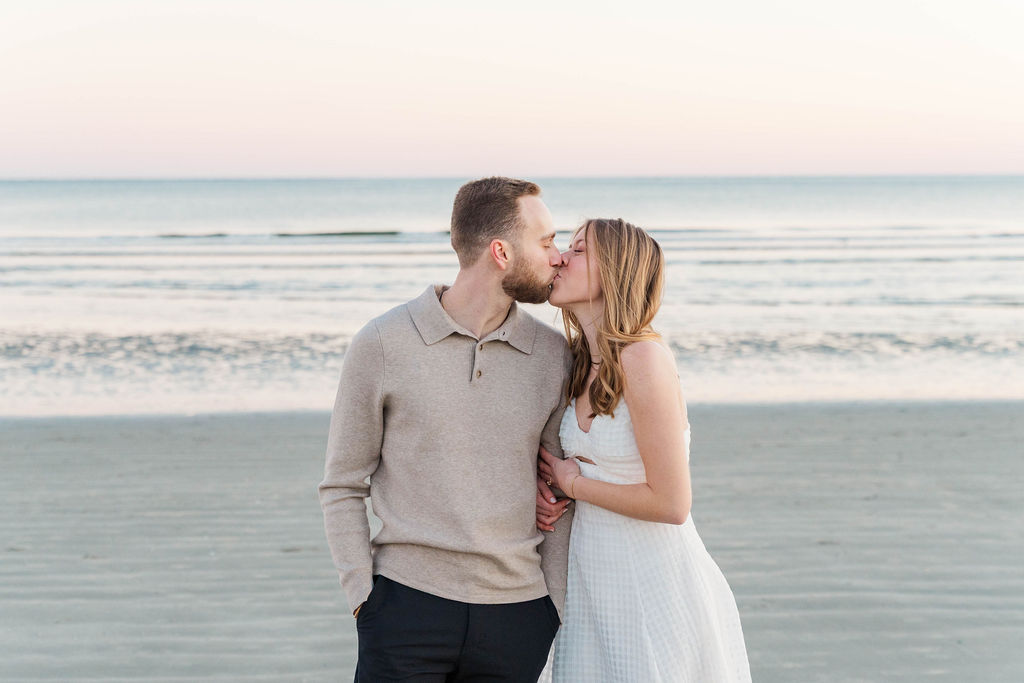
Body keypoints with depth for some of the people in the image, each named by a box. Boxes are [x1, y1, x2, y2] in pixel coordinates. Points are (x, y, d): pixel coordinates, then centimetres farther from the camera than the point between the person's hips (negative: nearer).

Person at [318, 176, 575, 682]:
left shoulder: (554, 356, 5)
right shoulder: (381, 344, -2)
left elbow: (562, 496, 11)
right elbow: (341, 487, 3)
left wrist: (556, 611, 5)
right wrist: (363, 597, -5)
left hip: (516, 612, 3)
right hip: (407, 603, -2)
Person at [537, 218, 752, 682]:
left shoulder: (644, 357, -19)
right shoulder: (579, 360, 5)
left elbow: (671, 504, -21)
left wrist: (574, 483, -9)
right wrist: (548, 483, 1)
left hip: (657, 586, -7)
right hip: (594, 581, 7)